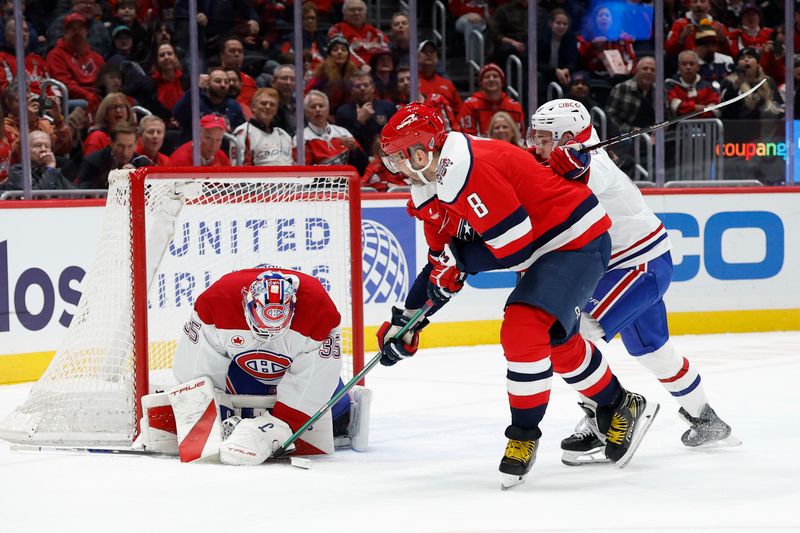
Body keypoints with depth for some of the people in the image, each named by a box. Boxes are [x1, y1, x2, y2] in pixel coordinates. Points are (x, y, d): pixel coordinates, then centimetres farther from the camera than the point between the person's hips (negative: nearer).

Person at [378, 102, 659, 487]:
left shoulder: (466, 170, -26)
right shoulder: (432, 189, 7)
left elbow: (516, 244, -27)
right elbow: (441, 261, 15)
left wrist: (457, 261, -16)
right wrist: (406, 319, 11)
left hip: (577, 240, -11)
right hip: (548, 249, 11)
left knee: (522, 332, -21)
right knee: (557, 342, 22)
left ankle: (524, 434, -6)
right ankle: (621, 406, 39)